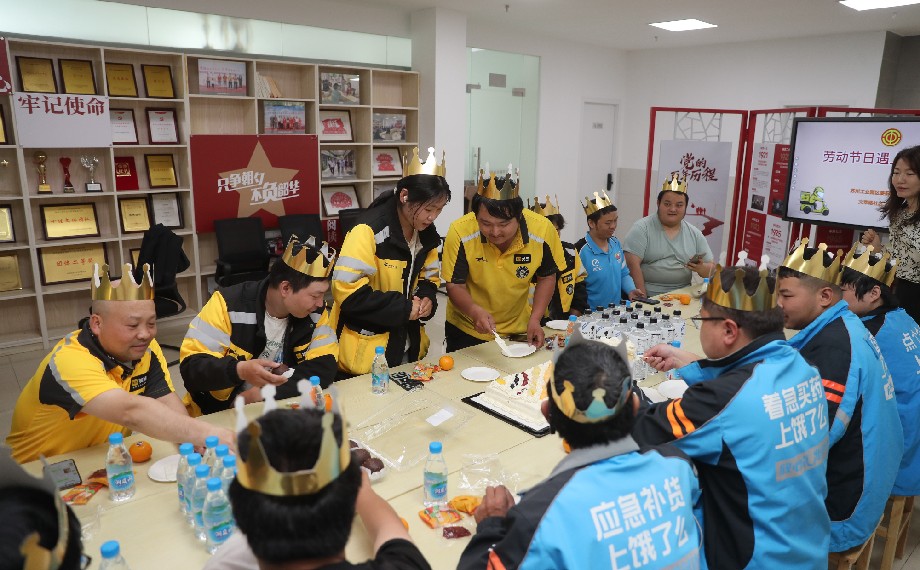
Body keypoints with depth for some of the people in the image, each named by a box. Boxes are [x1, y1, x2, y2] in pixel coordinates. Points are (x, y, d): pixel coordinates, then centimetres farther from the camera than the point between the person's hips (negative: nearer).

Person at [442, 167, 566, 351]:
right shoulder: (460, 232, -28)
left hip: (517, 328, 2)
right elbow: (455, 286, -19)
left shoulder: (543, 231, -23)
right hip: (467, 329, -2)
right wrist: (475, 312, -37)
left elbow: (546, 277, -5)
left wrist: (535, 319, -15)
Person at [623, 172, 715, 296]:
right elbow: (632, 263, -9)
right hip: (648, 298, -4)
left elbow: (711, 269, 15)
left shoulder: (695, 234, 12)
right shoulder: (642, 228, -1)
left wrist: (701, 268, -7)